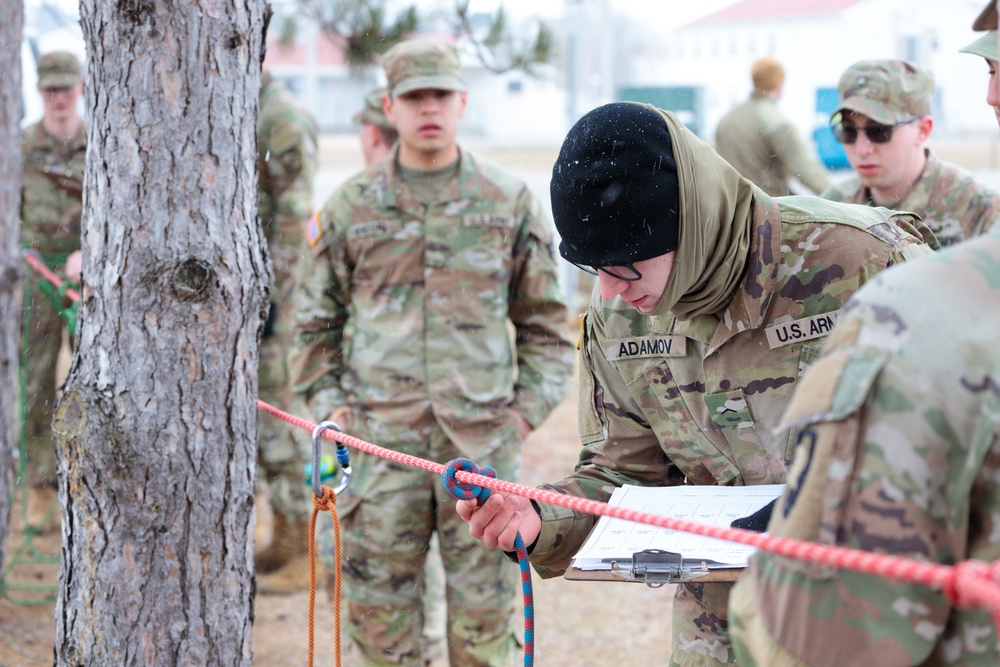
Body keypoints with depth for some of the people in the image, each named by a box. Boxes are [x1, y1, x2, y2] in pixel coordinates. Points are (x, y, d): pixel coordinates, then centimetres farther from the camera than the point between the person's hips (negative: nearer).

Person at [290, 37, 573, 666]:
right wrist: (329, 404, 5)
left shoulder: (511, 201, 5)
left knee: (486, 612, 3)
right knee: (380, 603, 5)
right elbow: (317, 321, 15)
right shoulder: (351, 207, 6)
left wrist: (529, 407, 2)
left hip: (483, 441, -1)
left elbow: (545, 321, 11)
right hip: (380, 441, 1)